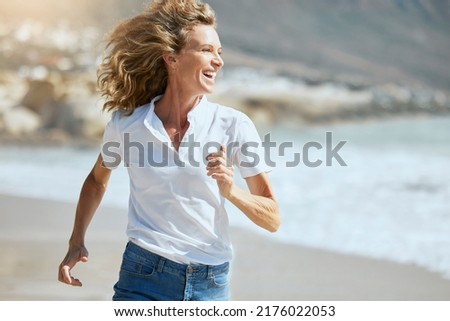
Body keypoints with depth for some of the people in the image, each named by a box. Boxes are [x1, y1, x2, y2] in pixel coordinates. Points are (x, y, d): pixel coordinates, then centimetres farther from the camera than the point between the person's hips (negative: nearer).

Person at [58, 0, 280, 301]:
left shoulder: (234, 126, -6)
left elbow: (273, 219, -4)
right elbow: (97, 179, 18)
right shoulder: (126, 124, -3)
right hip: (143, 279, 0)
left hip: (210, 285, 0)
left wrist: (231, 191, -20)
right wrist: (77, 242, 10)